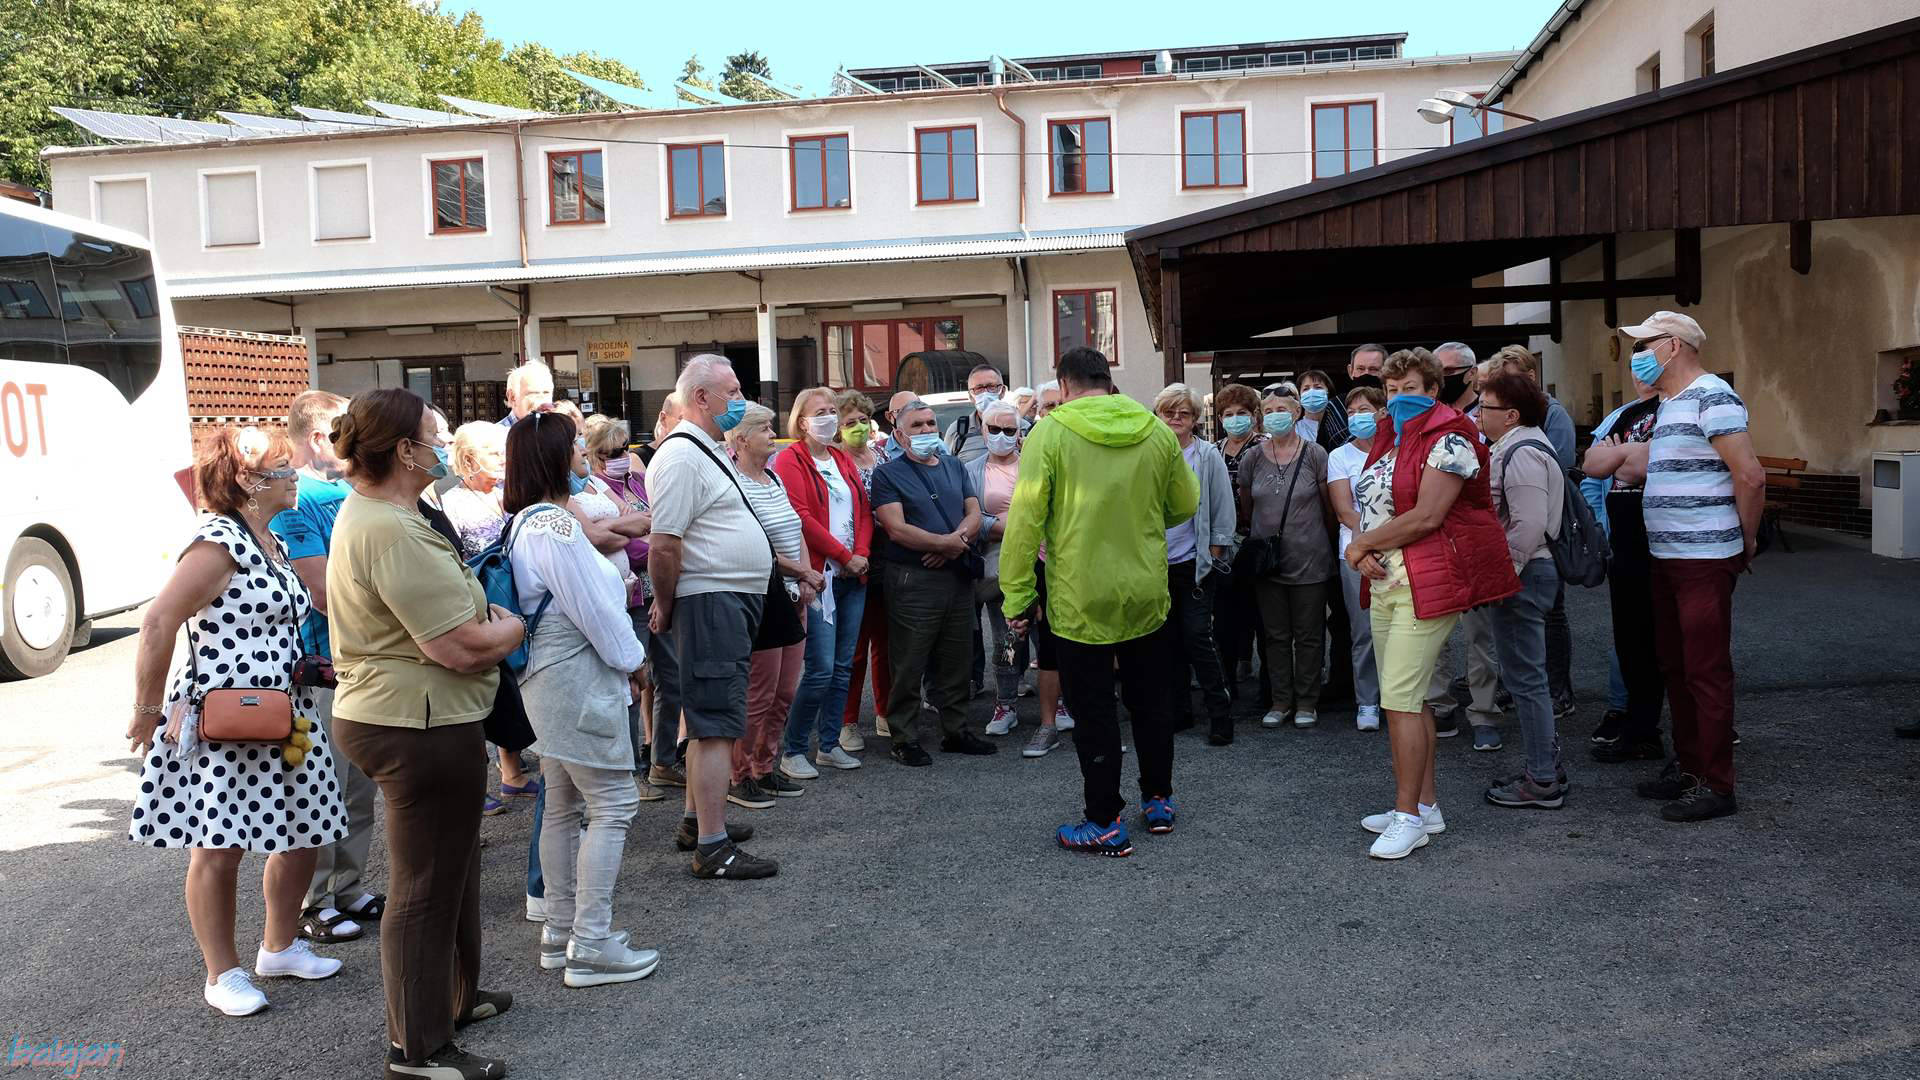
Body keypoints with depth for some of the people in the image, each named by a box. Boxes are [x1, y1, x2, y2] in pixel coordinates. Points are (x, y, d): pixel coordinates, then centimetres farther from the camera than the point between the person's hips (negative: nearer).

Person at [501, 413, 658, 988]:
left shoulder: (523, 524, 10)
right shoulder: (554, 524, -21)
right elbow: (594, 607, -20)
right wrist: (632, 659, -6)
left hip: (547, 678, 11)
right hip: (579, 680, -11)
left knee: (563, 807, 16)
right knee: (613, 806, -4)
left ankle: (560, 933, 25)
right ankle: (592, 946, -1)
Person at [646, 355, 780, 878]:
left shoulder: (706, 450, 17)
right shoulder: (682, 456, -17)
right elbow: (664, 545, -21)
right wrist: (666, 610, -10)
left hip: (733, 602, 11)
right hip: (711, 603, -11)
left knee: (709, 718, 18)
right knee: (716, 724, -8)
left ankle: (696, 820, 30)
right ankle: (712, 847, -3)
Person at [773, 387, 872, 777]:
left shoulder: (843, 460, 17)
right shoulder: (790, 461, -4)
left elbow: (864, 510, 15)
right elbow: (800, 517, -14)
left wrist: (862, 553, -3)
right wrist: (845, 556, -12)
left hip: (852, 576, 7)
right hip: (818, 576, -7)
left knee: (843, 667, 8)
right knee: (821, 669, -10)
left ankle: (830, 745, 18)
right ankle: (792, 751, 3)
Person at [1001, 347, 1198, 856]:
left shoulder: (1050, 432, -11)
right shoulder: (1156, 430, 0)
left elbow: (1026, 519, -14)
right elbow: (1185, 505, 9)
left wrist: (1018, 595, -9)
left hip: (1081, 599, -4)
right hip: (1147, 594, 4)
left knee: (1094, 712, 6)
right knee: (1149, 700, 20)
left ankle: (1106, 823, 13)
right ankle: (1159, 801, 33)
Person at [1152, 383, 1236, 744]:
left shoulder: (1208, 455, -3)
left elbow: (1223, 510, -2)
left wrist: (1212, 557, -6)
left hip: (1195, 564, -4)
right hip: (1157, 564, 4)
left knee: (1197, 637, -7)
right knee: (1168, 639, 10)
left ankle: (1219, 714, 3)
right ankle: (1179, 711, 21)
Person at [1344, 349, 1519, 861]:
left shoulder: (1447, 439, -9)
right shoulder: (1388, 440, 18)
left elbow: (1427, 516, -18)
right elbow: (1372, 507, 14)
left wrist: (1361, 544, -9)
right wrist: (1366, 554, -6)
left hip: (1429, 584, -9)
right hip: (1386, 582, 9)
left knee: (1399, 698, -12)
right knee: (1405, 697, 12)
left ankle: (1408, 817, -5)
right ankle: (1425, 804, 22)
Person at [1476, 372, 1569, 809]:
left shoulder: (1521, 454, -17)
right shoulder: (1512, 447, 16)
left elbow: (1528, 526, -24)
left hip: (1520, 576, -11)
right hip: (1521, 573, 11)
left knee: (1525, 678, -4)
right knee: (1528, 677, 17)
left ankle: (1542, 782, 4)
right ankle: (1547, 765, 26)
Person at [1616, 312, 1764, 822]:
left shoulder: (1711, 398, -14)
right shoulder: (1669, 405, 16)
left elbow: (1750, 477, -18)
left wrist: (1746, 543, -10)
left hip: (1704, 560, -10)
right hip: (1667, 557, 10)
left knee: (1707, 672, -4)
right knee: (1676, 668, 16)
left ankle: (1716, 785, 3)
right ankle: (1687, 765, 27)